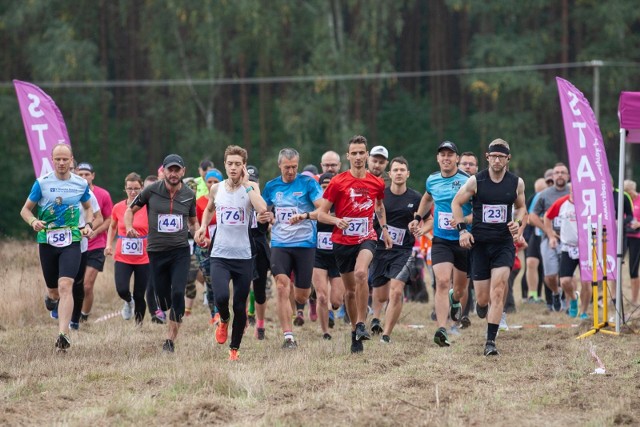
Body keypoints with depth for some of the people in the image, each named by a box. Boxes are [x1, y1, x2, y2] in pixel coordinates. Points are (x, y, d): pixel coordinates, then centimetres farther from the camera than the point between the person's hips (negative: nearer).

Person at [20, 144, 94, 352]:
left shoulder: (81, 184, 3)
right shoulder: (42, 183, -2)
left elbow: (88, 208, 21)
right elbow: (25, 209, 5)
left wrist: (88, 224, 2)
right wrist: (34, 222, -17)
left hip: (72, 242, -1)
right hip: (47, 241, 1)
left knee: (65, 286, -18)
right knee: (54, 288, 10)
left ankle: (63, 334, -23)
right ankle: (51, 296, 50)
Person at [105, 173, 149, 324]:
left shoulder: (148, 208, -5)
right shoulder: (118, 208, 2)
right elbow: (112, 227, 21)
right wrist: (109, 244, 10)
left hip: (143, 259, -1)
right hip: (122, 258, 1)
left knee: (139, 295, 1)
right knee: (122, 289, -17)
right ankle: (128, 302, 18)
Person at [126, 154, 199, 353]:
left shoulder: (189, 195, 4)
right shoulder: (151, 191, -3)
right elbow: (130, 210, 8)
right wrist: (129, 228, -12)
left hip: (181, 251, 0)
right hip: (157, 252, 0)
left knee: (178, 293, -17)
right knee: (163, 297, 4)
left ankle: (171, 339, -10)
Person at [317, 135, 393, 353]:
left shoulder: (376, 183, 3)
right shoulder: (337, 182, -5)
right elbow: (321, 214, -4)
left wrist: (384, 229, 21)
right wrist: (337, 221, -22)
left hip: (366, 238, 0)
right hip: (343, 240, 0)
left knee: (361, 273, -30)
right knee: (350, 290, 7)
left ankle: (361, 323, -24)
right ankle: (355, 331, 24)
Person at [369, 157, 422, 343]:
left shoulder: (416, 198, -2)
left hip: (403, 251, -1)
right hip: (380, 249, 1)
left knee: (396, 292, -19)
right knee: (380, 295, 11)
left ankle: (386, 334, -11)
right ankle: (376, 318, 45)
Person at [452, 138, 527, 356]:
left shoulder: (516, 183, 2)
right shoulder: (475, 181, -4)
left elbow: (521, 207, 19)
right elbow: (456, 202, 7)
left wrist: (519, 224, -1)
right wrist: (462, 229, -4)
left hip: (504, 243, 0)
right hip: (479, 243, 0)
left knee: (497, 291, -16)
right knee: (483, 297, 2)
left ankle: (491, 341, -13)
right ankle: (481, 305, 42)